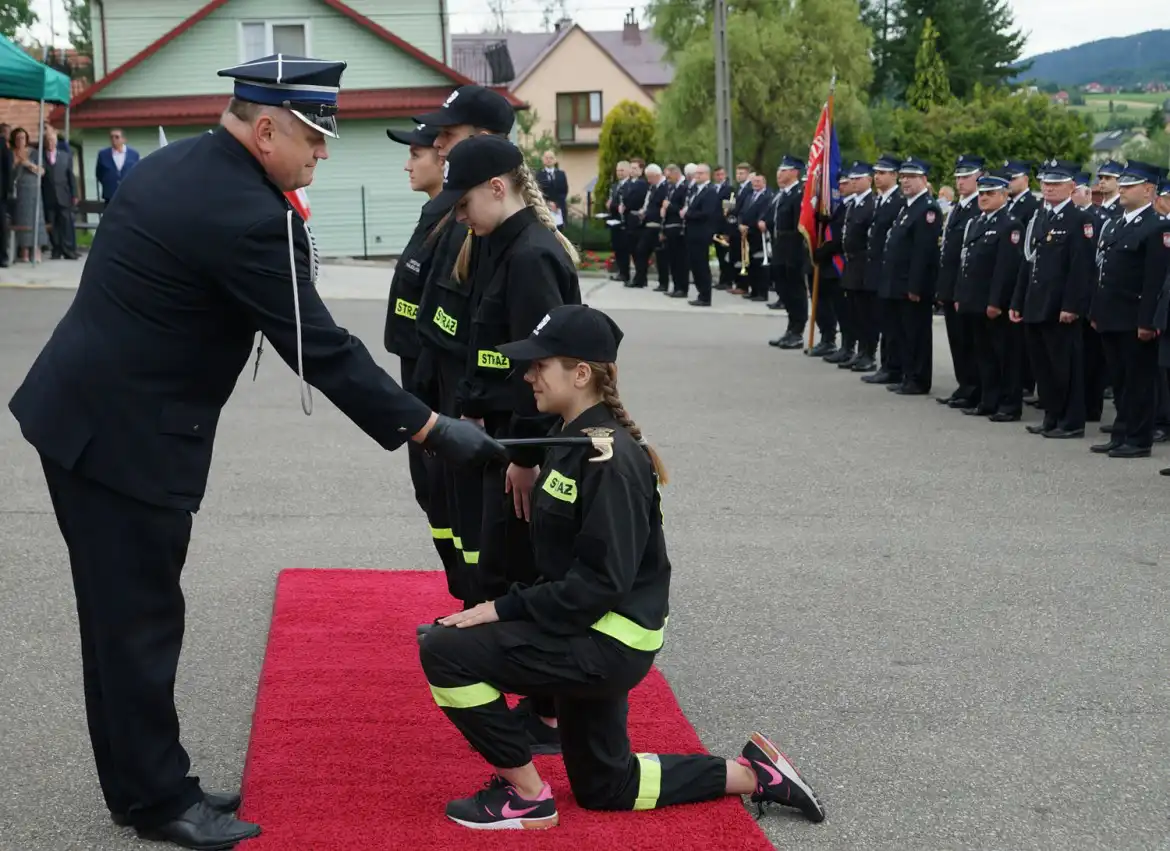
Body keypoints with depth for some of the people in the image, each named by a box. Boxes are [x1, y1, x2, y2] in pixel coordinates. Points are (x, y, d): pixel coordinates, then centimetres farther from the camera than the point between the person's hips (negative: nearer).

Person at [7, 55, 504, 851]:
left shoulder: (172, 164, 8)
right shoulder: (244, 214, -22)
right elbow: (321, 347, -20)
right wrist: (432, 429, -15)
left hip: (80, 412, 10)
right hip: (127, 435, -10)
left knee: (125, 615, 15)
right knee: (142, 621, 2)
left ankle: (143, 782, 26)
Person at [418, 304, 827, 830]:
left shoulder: (609, 459, -22)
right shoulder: (572, 437, 7)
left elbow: (603, 581, -26)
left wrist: (505, 609, -23)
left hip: (608, 645, -10)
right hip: (588, 634, 10)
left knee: (445, 651, -17)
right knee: (603, 787, 21)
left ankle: (525, 795, -4)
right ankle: (751, 774, 28)